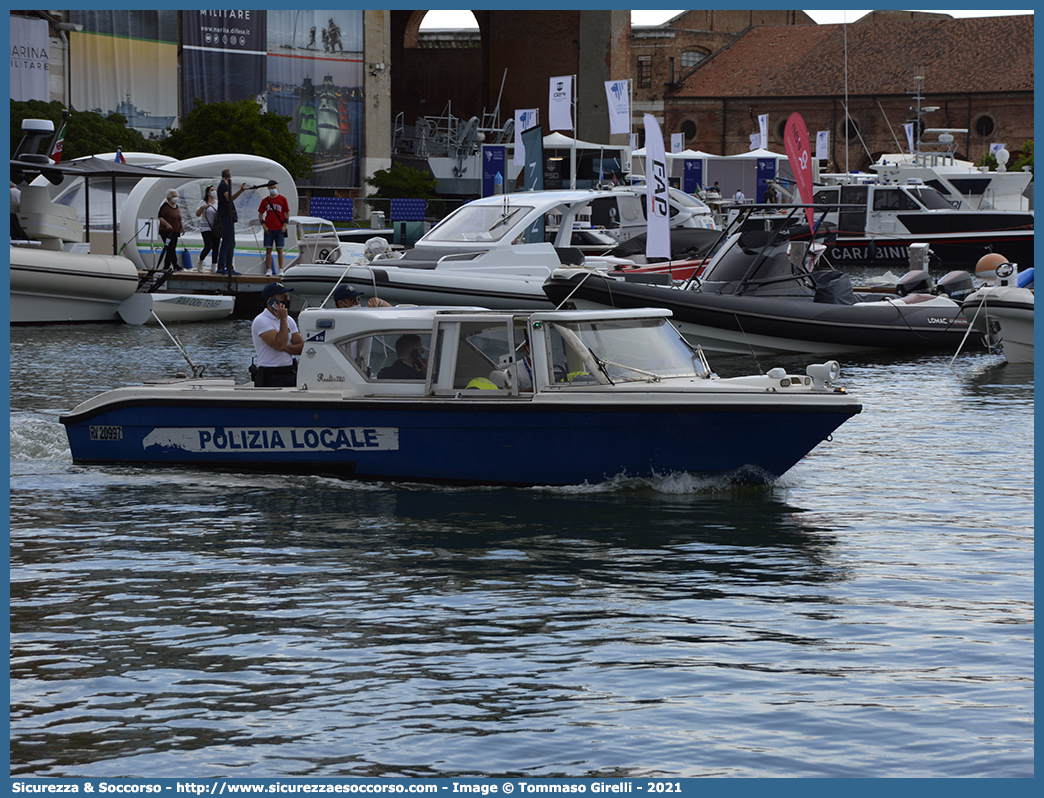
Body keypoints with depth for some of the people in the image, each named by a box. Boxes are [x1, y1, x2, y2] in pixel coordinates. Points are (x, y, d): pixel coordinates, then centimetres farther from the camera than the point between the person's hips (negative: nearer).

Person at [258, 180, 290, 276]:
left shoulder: (282, 199, 2)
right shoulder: (265, 201, 8)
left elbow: (287, 213, 5)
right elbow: (260, 214, 12)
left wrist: (284, 225, -5)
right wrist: (264, 225, -1)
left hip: (279, 229, -2)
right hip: (268, 229, 2)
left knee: (279, 250, -1)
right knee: (268, 250, 0)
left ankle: (280, 270, 2)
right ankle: (269, 270, 4)